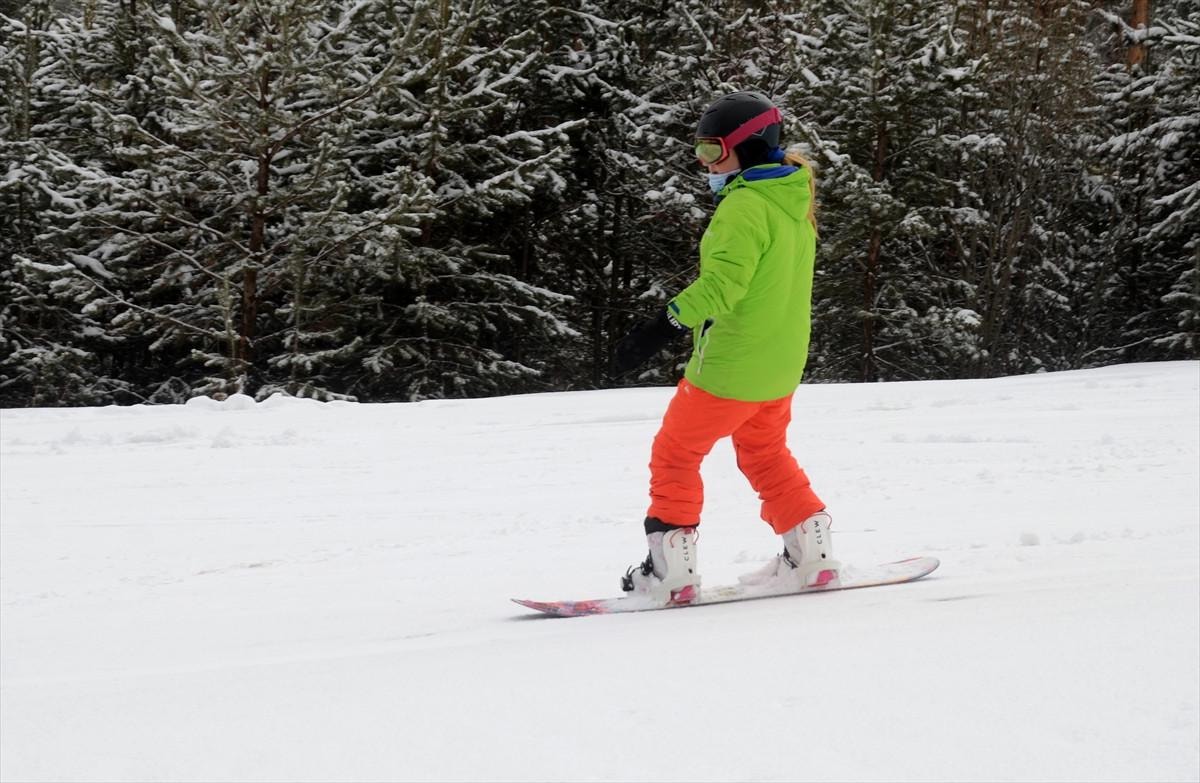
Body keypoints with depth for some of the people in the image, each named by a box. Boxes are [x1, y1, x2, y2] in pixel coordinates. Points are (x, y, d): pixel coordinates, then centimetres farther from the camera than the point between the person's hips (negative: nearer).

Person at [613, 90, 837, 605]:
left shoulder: (745, 205, -19)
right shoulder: (794, 200, 9)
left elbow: (722, 281, -31)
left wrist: (664, 327, -37)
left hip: (729, 366, -9)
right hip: (781, 364, 9)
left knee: (674, 454, 3)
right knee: (766, 455, 25)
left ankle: (671, 569, 2)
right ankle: (811, 553, 24)